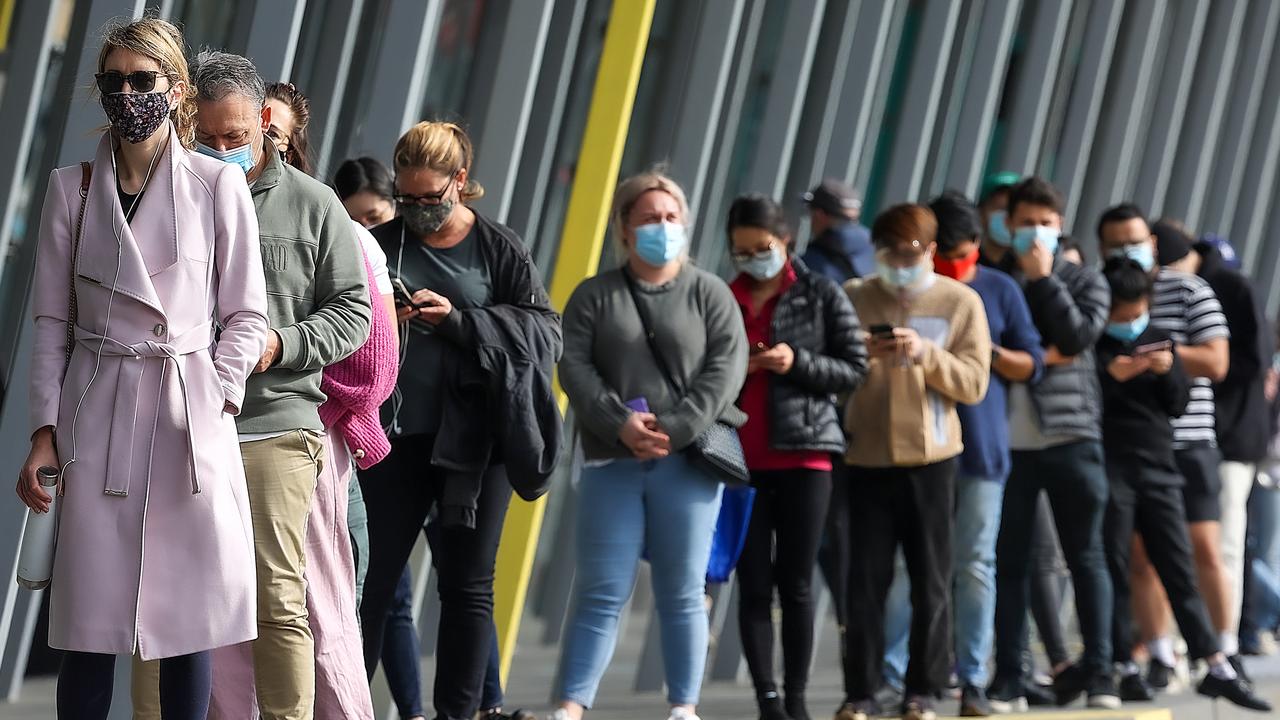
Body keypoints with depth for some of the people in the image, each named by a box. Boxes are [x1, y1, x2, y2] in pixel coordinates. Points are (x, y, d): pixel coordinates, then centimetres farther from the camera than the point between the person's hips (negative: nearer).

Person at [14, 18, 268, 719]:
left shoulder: (219, 185, 2)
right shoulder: (71, 188, 8)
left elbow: (245, 312, 5)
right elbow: (52, 320, 8)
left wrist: (218, 397, -8)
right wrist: (44, 430, 1)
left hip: (192, 419, -1)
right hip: (98, 419, 1)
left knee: (188, 622, 0)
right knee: (88, 624, -2)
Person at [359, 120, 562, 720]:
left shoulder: (499, 249, 3)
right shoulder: (380, 244, 7)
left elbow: (546, 332, -4)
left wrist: (460, 320, -15)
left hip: (476, 440, -1)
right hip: (398, 438, 1)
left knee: (468, 584, 4)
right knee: (373, 580, 1)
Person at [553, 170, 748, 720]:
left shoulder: (709, 294, 8)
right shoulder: (594, 296, 10)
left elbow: (725, 368, -2)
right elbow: (574, 366, 0)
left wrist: (673, 429, -12)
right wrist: (620, 423, -14)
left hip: (688, 460, 0)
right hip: (612, 462, 0)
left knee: (682, 593, 2)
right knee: (600, 592, -3)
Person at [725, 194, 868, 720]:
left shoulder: (821, 295, 4)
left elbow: (854, 369, 2)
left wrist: (798, 363, -13)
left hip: (803, 454, -2)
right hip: (739, 456, 2)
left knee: (796, 584, 1)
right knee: (754, 584, -3)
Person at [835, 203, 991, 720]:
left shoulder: (960, 302, 2)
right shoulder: (856, 300, 5)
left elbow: (975, 382, -4)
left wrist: (925, 353, -17)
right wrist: (861, 356, -15)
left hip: (931, 457, -1)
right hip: (867, 457, 1)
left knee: (931, 581, 5)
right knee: (866, 581, 1)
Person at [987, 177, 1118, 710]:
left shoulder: (1083, 281, 10)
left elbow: (1078, 336, -8)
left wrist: (1044, 278, -6)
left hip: (1070, 436, 0)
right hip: (1008, 440, 0)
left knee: (1086, 557, 1)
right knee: (1009, 562, 2)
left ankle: (1099, 676, 4)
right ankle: (1009, 681, 6)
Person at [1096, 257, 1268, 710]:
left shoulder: (1159, 339, 13)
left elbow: (1178, 404, 14)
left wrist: (1168, 372, -6)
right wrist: (1111, 375, -20)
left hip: (1158, 468, 4)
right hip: (1110, 467, -4)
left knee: (1179, 570, 4)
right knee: (1114, 572, -1)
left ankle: (1217, 669, 2)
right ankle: (1125, 670, 4)